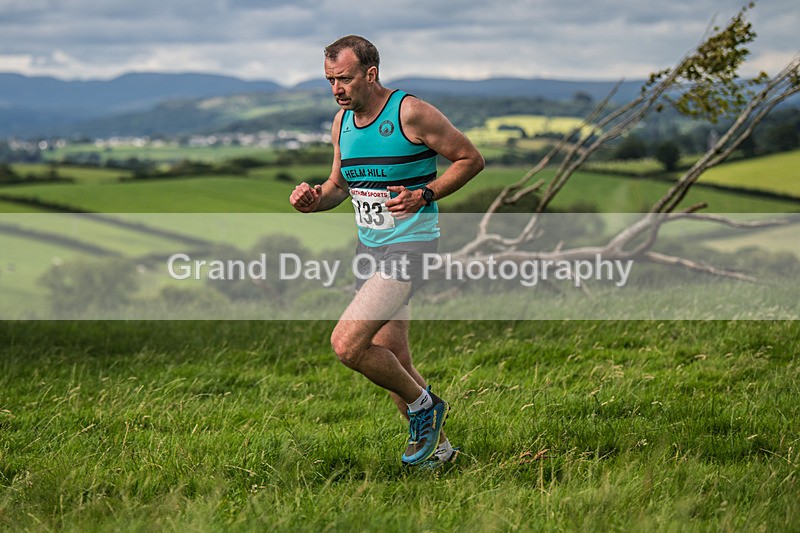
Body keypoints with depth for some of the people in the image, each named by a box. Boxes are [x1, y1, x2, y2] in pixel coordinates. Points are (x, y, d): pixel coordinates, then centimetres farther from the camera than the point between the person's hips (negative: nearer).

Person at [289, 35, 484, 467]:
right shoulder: (342, 120, 7)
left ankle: (423, 405, 3)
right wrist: (314, 200, -3)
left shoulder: (411, 113, -15)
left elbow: (471, 159, -8)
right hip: (369, 248, 8)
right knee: (392, 362, 12)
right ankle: (434, 445, 30)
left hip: (409, 246, -8)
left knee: (347, 344, -19)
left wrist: (423, 195, -20)